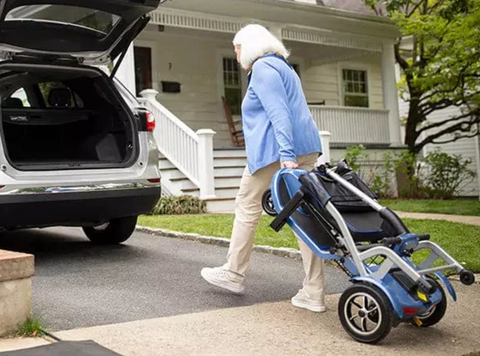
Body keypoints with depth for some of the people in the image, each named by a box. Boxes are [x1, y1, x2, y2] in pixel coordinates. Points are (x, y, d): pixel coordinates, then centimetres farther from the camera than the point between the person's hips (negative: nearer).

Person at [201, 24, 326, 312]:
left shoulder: (262, 67, -4)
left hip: (276, 150, -9)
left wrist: (286, 155, -26)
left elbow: (278, 113, -18)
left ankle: (234, 274, 20)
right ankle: (313, 294, 1)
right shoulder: (283, 67, 27)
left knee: (248, 207, 7)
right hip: (307, 148, 9)